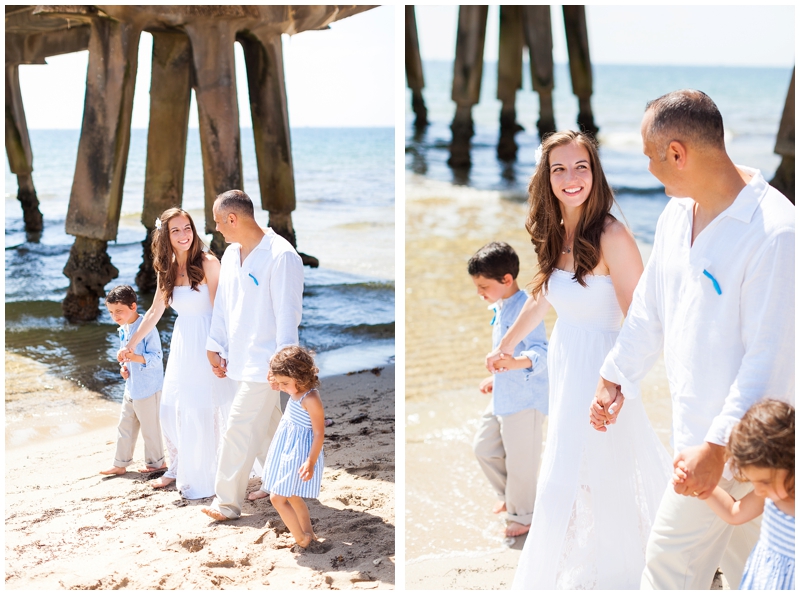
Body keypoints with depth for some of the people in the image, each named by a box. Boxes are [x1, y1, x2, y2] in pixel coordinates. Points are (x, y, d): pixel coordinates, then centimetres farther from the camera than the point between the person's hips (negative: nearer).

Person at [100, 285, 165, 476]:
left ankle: (155, 462, 22)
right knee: (125, 427, 15)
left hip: (147, 388, -9)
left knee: (149, 427, 5)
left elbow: (156, 358, -23)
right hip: (131, 388, 9)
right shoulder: (123, 330, 7)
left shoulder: (147, 328, -20)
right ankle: (120, 464, 25)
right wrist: (123, 367, 1)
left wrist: (137, 358, -40)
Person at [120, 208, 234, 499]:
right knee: (171, 409, 10)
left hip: (206, 342, -6)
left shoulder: (208, 264, -13)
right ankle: (178, 469, 30)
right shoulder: (166, 269, 6)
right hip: (181, 343, 6)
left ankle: (202, 479, 11)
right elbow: (154, 313, 17)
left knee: (202, 410, -3)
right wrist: (131, 345, 21)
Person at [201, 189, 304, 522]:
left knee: (240, 428, -7)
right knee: (265, 426, 17)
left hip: (264, 361, -8)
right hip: (240, 358, 8)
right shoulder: (231, 255, 9)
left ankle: (228, 501, 2)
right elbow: (222, 304, 17)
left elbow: (288, 313, -19)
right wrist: (215, 347, 17)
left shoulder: (281, 256, -17)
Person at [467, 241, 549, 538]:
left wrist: (515, 363, -50)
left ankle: (521, 516, 21)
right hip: (502, 397, 10)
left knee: (520, 461, 2)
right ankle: (509, 496, 39)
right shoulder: (500, 308, 10)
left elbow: (540, 352, -32)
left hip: (525, 399, -10)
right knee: (484, 447, 18)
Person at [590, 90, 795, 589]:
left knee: (672, 560, -1)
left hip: (736, 434, -8)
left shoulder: (775, 231, -23)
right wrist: (617, 376, 22)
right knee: (741, 559, 19)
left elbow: (769, 356, -23)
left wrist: (718, 444, -23)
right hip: (694, 420, 8)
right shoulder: (676, 215, 4)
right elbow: (649, 308, 17)